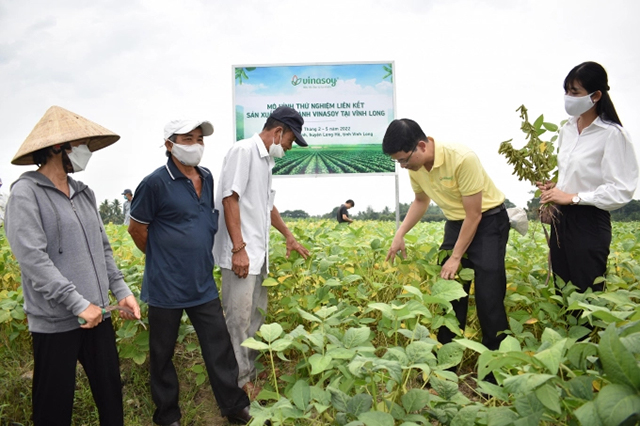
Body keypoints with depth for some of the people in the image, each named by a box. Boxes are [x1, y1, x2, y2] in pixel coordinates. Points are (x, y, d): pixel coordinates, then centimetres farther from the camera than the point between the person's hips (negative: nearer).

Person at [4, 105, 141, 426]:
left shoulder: (84, 193, 11)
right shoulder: (26, 192, -10)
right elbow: (32, 257, -18)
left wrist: (121, 291, 5)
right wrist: (79, 304, -19)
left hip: (97, 314, 6)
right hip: (55, 321, -6)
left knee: (111, 393, 13)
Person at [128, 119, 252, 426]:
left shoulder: (207, 178, 6)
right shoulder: (155, 183, -15)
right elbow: (136, 228, -7)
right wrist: (161, 258, 2)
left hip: (202, 283, 6)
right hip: (166, 286, -5)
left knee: (219, 344, 12)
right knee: (163, 352, 12)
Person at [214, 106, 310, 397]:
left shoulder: (266, 160, 17)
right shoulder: (243, 150, -11)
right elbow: (230, 199, -18)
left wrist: (289, 237, 33)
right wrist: (239, 249, -22)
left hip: (258, 253, 10)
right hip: (240, 253, -10)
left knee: (257, 316, 15)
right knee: (239, 319, -2)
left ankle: (250, 371, 28)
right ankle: (241, 382, 10)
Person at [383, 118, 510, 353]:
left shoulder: (462, 159, -30)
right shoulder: (415, 167, -9)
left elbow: (474, 215, -23)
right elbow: (421, 201, 11)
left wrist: (456, 257, -18)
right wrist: (400, 234, -1)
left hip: (488, 221, -6)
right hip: (455, 223, 6)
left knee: (488, 297, -8)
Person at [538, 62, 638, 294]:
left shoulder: (612, 134, -14)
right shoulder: (567, 129, 7)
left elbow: (621, 191, -17)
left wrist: (573, 197, -18)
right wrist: (553, 186, 1)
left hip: (589, 222, -7)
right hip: (561, 218, 7)